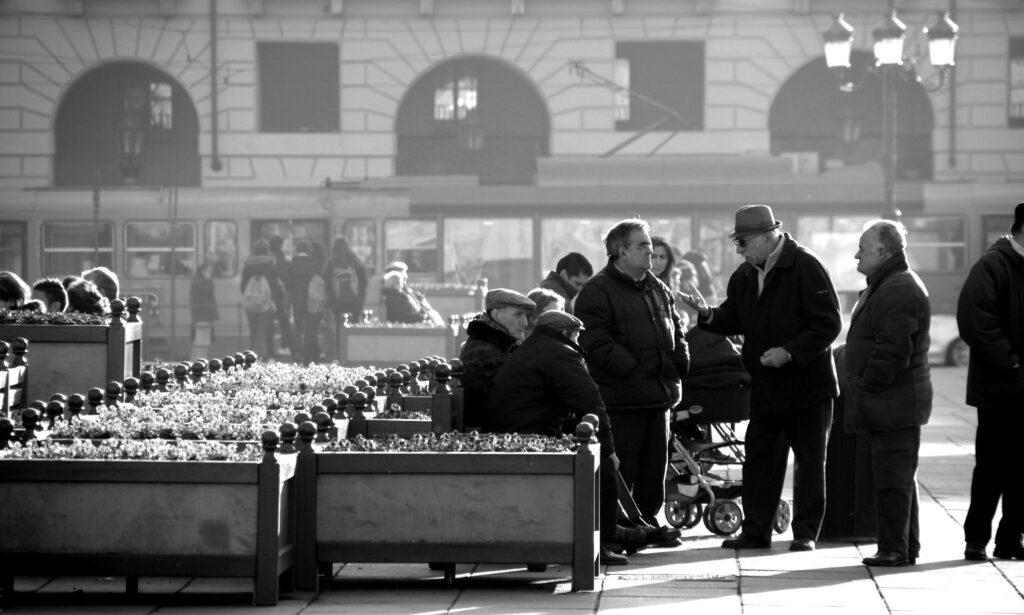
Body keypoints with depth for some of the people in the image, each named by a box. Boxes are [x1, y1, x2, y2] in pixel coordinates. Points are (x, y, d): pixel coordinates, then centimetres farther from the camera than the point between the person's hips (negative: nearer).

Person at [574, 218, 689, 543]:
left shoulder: (658, 290, 18)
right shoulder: (597, 291, -8)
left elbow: (676, 331, 25)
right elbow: (595, 342, -16)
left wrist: (679, 364, 7)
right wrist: (633, 369, -20)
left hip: (658, 394, 8)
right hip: (621, 396, -8)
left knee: (655, 466, 13)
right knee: (622, 468, -6)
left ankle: (647, 523, 23)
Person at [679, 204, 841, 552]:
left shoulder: (806, 268, -13)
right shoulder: (744, 276, 7)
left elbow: (828, 324, -16)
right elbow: (734, 320, 13)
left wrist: (790, 352, -22)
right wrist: (707, 314, -7)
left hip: (808, 384, -6)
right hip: (765, 388, 6)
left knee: (810, 461, 3)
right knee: (759, 458, 7)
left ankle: (805, 533, 11)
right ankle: (755, 532, 14)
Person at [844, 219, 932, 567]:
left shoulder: (901, 291, -17)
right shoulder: (885, 286, 18)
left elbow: (891, 352, -24)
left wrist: (868, 389, -16)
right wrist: (862, 395, 17)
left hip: (893, 404, -11)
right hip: (890, 405, 11)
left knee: (893, 478, -8)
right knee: (897, 477, 15)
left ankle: (895, 548, -5)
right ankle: (905, 547, 21)